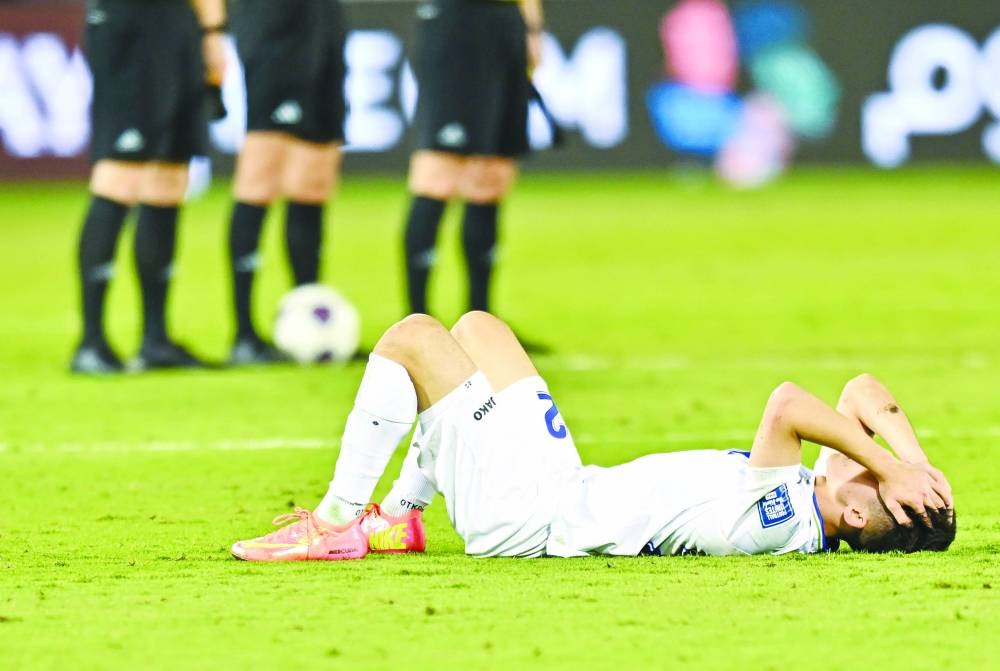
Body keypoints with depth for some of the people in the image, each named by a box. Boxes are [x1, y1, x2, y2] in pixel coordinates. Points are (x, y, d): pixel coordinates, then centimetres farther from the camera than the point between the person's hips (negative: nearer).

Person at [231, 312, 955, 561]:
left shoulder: (776, 524, -33)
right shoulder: (811, 513, -6)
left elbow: (787, 405, -46)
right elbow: (864, 392, 2)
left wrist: (891, 466, -38)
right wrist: (914, 459, -14)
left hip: (517, 511, -9)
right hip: (569, 487, 9)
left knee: (412, 336, -3)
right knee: (474, 326, 21)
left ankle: (337, 526, 8)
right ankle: (399, 517, 27)